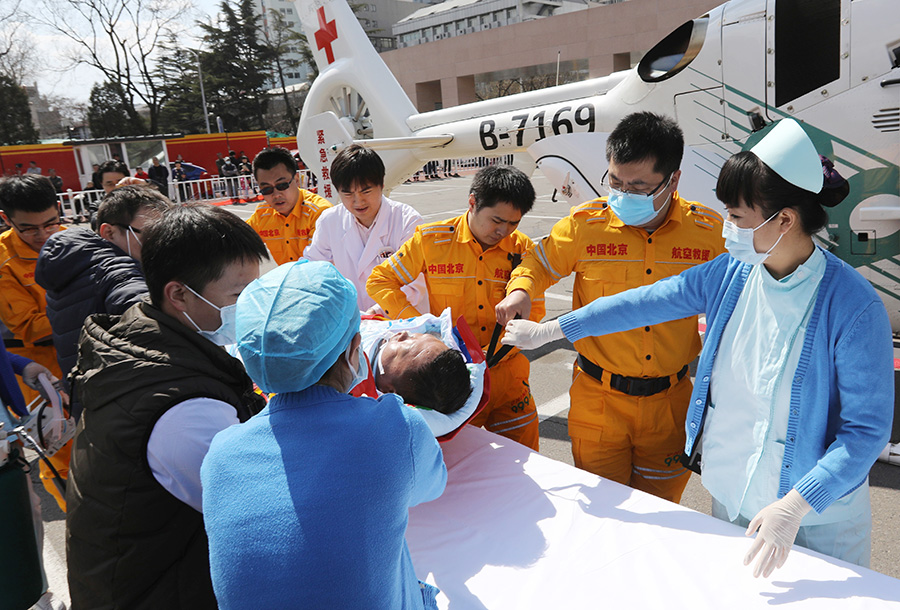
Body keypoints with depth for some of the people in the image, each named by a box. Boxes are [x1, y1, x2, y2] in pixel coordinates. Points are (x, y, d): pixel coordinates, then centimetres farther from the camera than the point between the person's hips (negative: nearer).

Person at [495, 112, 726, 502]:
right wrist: (520, 290, -15)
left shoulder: (709, 231, -7)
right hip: (598, 398, -1)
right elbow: (541, 261, 7)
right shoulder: (585, 224, -10)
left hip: (670, 400, 1)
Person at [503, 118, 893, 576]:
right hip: (728, 498, 5)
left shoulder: (853, 306, -22)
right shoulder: (729, 274, -7)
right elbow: (643, 303, 0)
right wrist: (548, 330, 4)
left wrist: (794, 507, -27)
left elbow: (867, 428, -19)